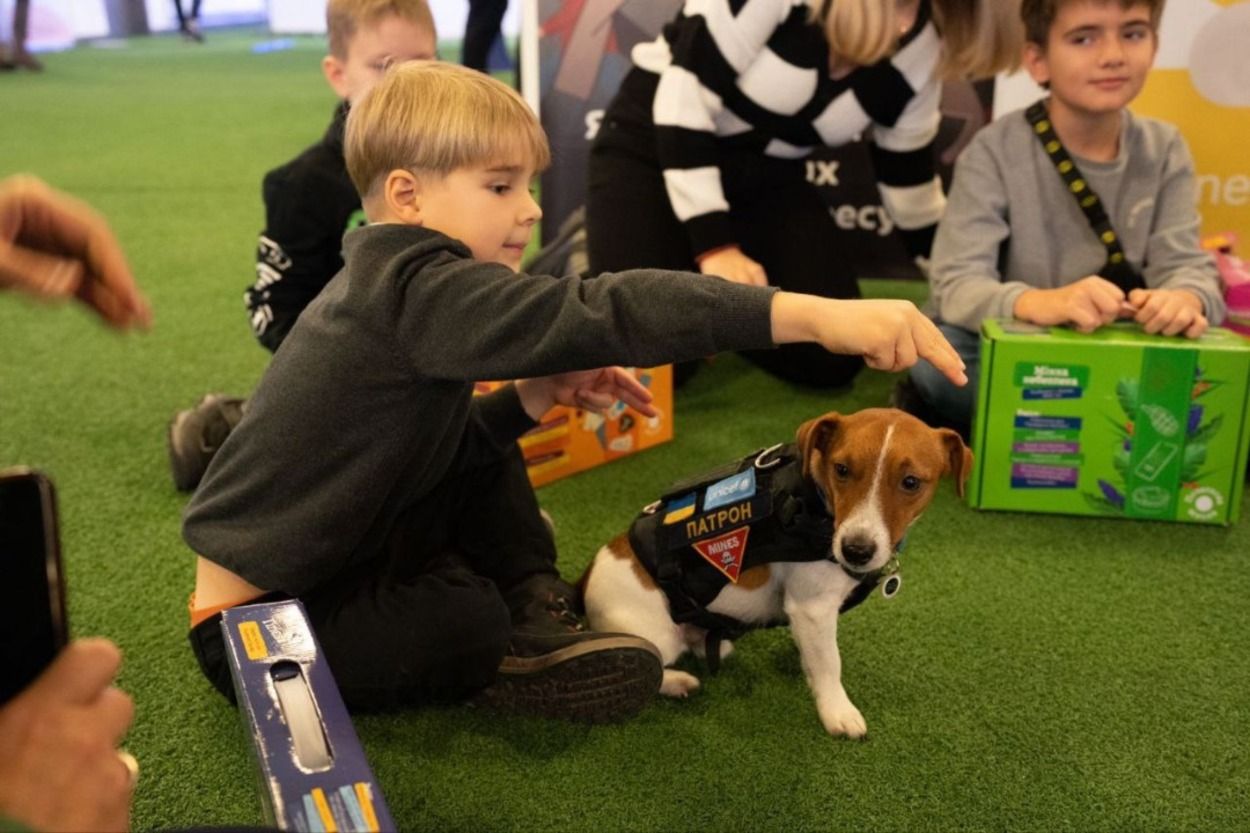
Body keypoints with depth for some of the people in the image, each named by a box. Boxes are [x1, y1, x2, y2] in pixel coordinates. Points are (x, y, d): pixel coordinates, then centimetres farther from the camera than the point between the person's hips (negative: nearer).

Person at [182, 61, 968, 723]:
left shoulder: (391, 289, 3)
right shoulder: (417, 291, -28)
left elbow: (431, 445, 7)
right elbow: (600, 312, -40)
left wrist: (530, 398, -10)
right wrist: (810, 313, -46)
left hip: (329, 559, 9)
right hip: (264, 622, -9)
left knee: (486, 457, 4)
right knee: (471, 627, -27)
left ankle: (529, 601, 8)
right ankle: (515, 633, 4)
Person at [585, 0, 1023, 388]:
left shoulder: (919, 47, -7)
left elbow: (909, 178, 4)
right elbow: (684, 97, -26)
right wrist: (714, 246, -27)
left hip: (765, 174, 5)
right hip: (652, 146, -4)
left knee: (834, 354, -11)